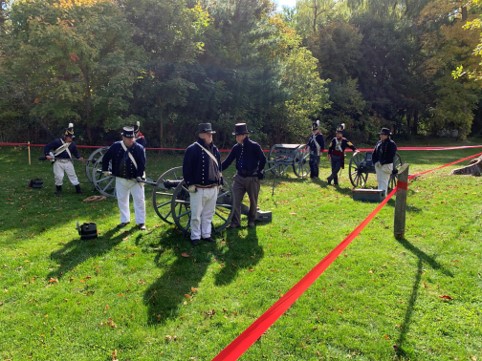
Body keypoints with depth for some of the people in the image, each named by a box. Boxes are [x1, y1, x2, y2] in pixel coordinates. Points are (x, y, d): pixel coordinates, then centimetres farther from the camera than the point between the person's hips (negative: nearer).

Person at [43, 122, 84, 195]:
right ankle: (58, 189, 19)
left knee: (72, 175, 5)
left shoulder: (72, 144, -1)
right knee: (59, 176, -3)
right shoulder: (57, 142, -12)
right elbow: (47, 147, -8)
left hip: (68, 162, 2)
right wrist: (47, 155, -22)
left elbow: (75, 152, 13)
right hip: (58, 162, -2)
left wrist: (79, 157, -5)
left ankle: (78, 189, 13)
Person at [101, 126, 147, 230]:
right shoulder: (115, 146, -4)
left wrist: (139, 176, -22)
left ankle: (140, 222, 10)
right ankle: (125, 220, 29)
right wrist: (105, 170, 7)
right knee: (122, 200, 13)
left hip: (135, 180, -3)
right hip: (121, 179, 3)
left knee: (139, 200, 0)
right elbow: (106, 158, 8)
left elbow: (142, 164, -13)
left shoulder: (139, 148, -11)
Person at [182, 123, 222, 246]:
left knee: (208, 214, 14)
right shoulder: (192, 149, -9)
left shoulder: (215, 149, 11)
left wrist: (220, 182, 17)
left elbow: (219, 167, 20)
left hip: (213, 189, 6)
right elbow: (186, 168, -10)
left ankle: (206, 234, 26)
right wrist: (190, 184, -13)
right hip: (198, 189, -6)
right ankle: (195, 237, 16)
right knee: (196, 215, 3)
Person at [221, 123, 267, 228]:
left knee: (253, 201, 11)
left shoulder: (254, 146, -11)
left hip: (252, 178, -3)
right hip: (239, 177, 4)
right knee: (236, 200, -1)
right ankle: (235, 222, 8)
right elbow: (227, 161, 4)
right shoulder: (236, 147, 3)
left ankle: (251, 220, 29)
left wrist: (258, 172, -5)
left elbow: (263, 159, -9)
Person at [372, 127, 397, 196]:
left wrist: (382, 162, -18)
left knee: (384, 181, -9)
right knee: (379, 180, 12)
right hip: (378, 165, 7)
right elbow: (374, 153, 15)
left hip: (386, 166, -7)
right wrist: (375, 162, 1)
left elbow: (390, 156, -15)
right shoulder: (379, 143, 12)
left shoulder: (391, 144, -8)